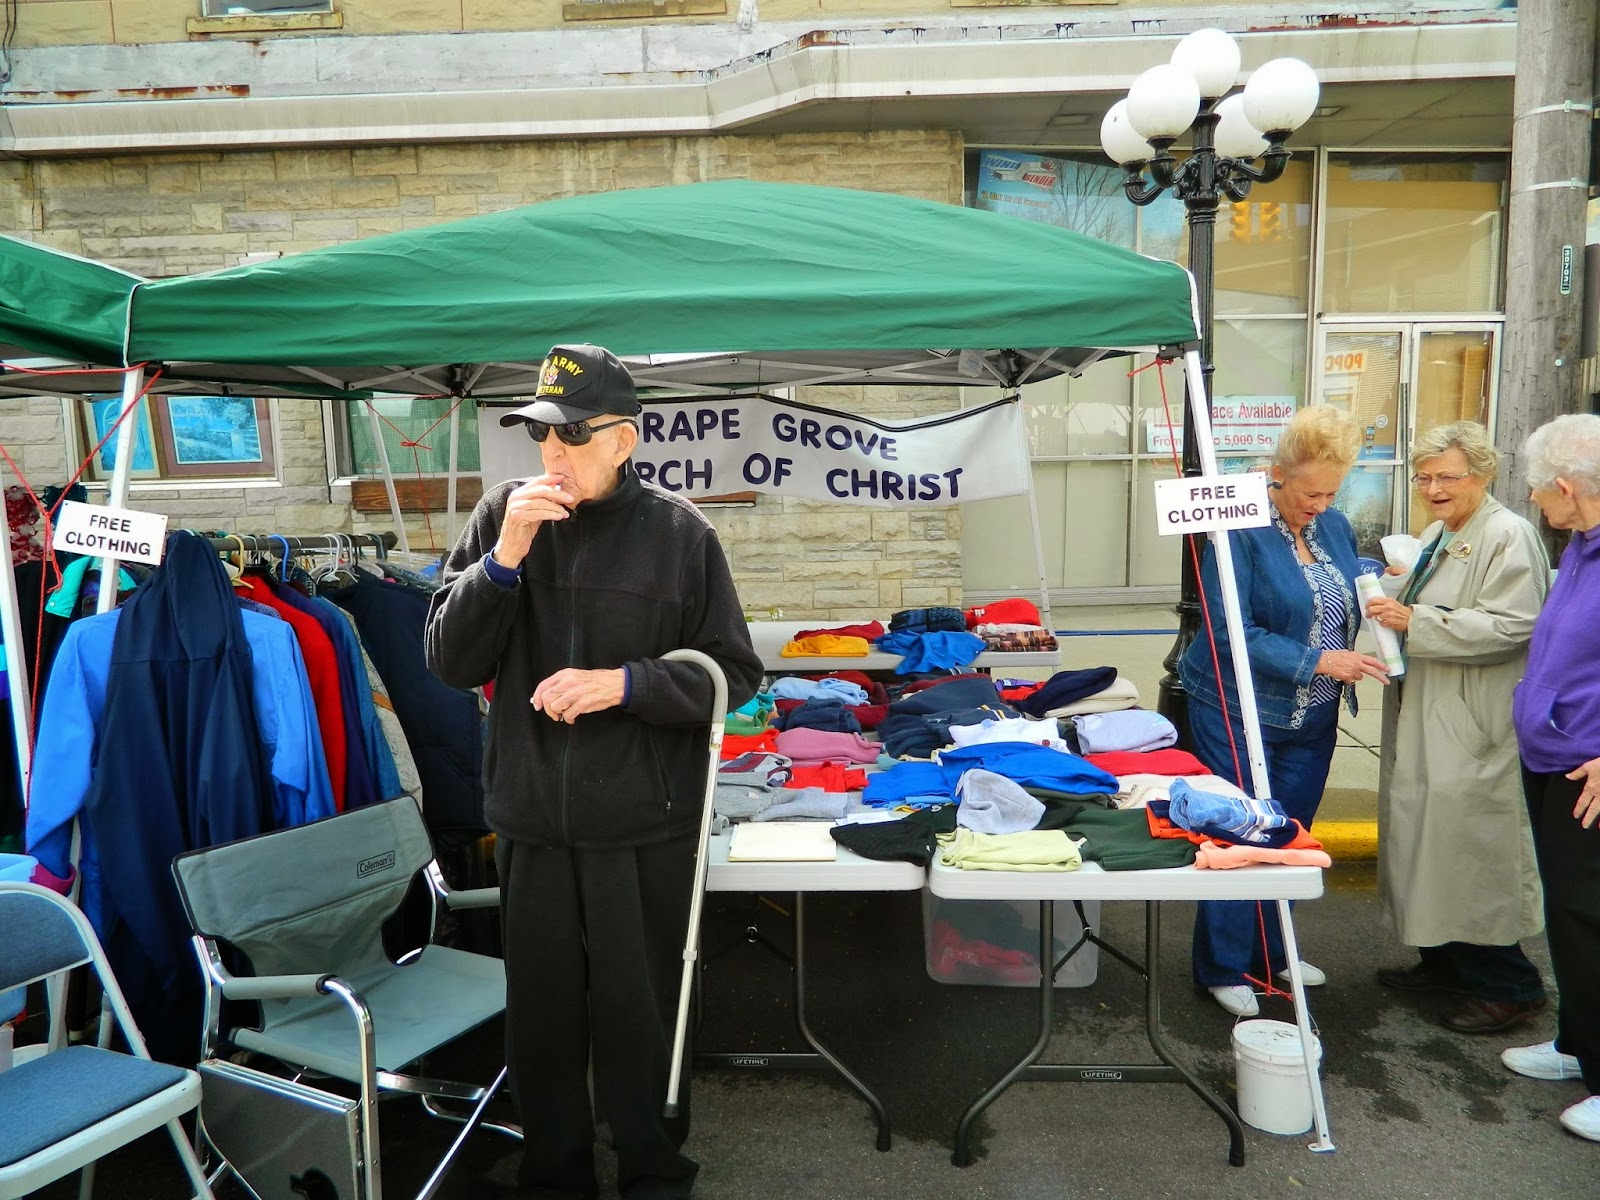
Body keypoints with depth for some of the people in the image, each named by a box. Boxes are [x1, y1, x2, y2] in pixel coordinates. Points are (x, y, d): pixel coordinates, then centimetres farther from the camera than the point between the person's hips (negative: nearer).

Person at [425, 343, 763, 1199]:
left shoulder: (678, 532, -7)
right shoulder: (503, 514, 0)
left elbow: (732, 672, -4)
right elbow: (450, 661, -2)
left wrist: (625, 683, -19)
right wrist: (505, 557, -16)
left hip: (645, 827, -2)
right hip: (530, 822, 3)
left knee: (640, 1014, 11)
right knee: (540, 1014, 16)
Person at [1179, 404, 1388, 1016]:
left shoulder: (1334, 526, 5)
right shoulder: (1241, 531, -17)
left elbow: (1349, 602, 18)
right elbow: (1233, 635, -22)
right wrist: (1318, 662, -25)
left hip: (1313, 718, 7)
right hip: (1240, 712, -7)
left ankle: (1271, 951, 33)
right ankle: (1224, 968, 16)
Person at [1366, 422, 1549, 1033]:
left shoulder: (1508, 536, -13)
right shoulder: (1438, 535, 16)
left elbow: (1509, 627, -23)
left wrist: (1415, 622, -23)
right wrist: (1394, 606, 8)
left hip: (1474, 729, -9)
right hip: (1424, 720, 9)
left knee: (1472, 847, -3)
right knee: (1423, 835, 15)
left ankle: (1507, 986, 13)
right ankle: (1444, 960, 29)